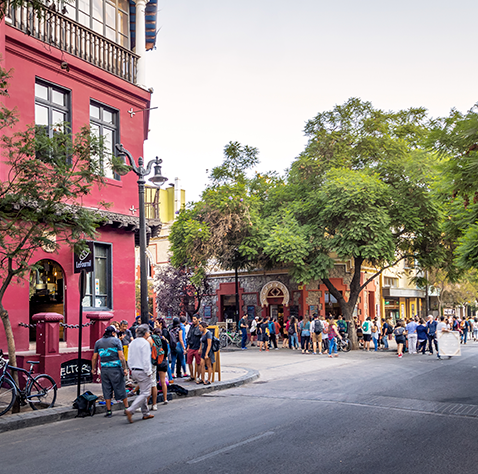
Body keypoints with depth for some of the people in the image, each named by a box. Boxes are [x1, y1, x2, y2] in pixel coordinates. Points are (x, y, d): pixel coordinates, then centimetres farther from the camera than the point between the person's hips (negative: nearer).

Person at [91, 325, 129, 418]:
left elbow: (94, 358, 9)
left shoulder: (98, 342, 8)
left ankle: (108, 411, 10)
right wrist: (125, 368, -7)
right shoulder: (116, 340, -3)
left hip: (104, 369, 3)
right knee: (120, 389, 7)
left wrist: (93, 368, 21)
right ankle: (126, 408, 15)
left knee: (107, 390, 8)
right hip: (116, 368, -3)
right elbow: (121, 356, -9)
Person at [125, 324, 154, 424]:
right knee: (145, 393, -4)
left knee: (143, 392, 17)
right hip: (143, 371, -9)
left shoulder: (132, 343, 10)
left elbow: (129, 359, 13)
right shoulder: (145, 343, -14)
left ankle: (146, 413, 20)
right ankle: (130, 410, -15)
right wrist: (148, 372, -12)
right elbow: (146, 360, -18)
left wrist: (132, 369, 18)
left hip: (134, 371, 9)